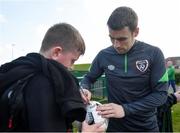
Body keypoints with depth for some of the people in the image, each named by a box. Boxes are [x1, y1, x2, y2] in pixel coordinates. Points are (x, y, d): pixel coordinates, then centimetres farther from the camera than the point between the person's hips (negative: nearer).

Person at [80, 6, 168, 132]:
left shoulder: (154, 54, -14)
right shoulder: (104, 55, -8)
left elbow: (161, 93, -14)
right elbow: (88, 78, 6)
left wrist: (125, 109, -24)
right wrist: (84, 89, -17)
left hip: (146, 126, -1)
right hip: (115, 125, 2)